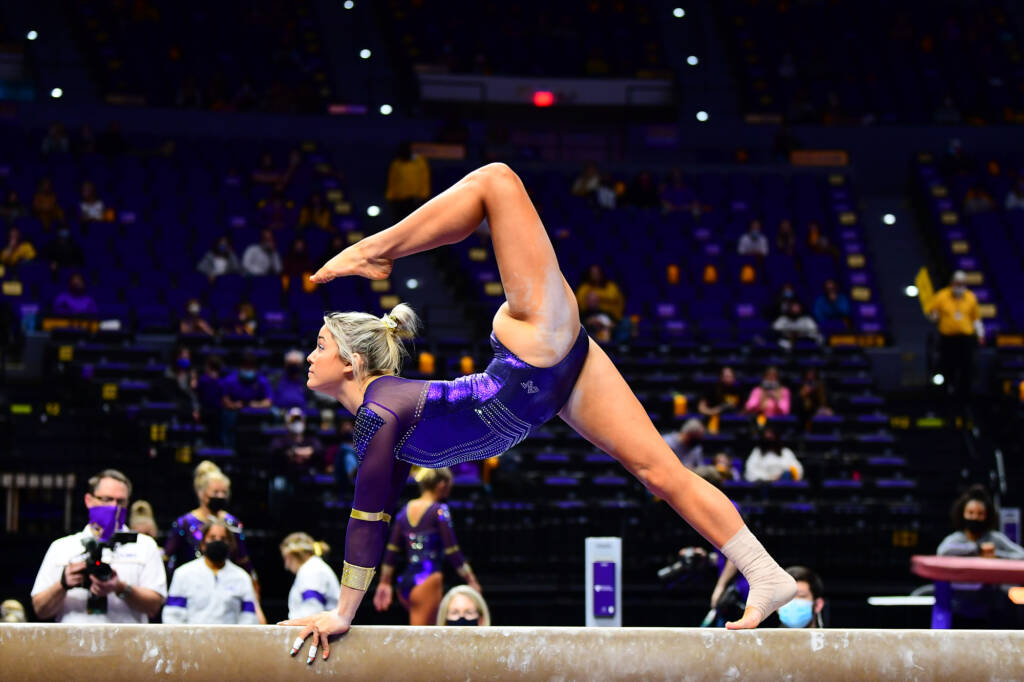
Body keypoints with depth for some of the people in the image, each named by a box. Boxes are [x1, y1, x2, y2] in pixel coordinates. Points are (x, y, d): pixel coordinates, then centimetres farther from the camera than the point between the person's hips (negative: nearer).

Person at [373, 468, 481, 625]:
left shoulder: (406, 510, 14)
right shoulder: (439, 510, -5)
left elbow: (391, 552, 15)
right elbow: (452, 551, -10)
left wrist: (384, 583, 19)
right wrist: (471, 581, -6)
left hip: (404, 583, 7)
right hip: (428, 580, -7)